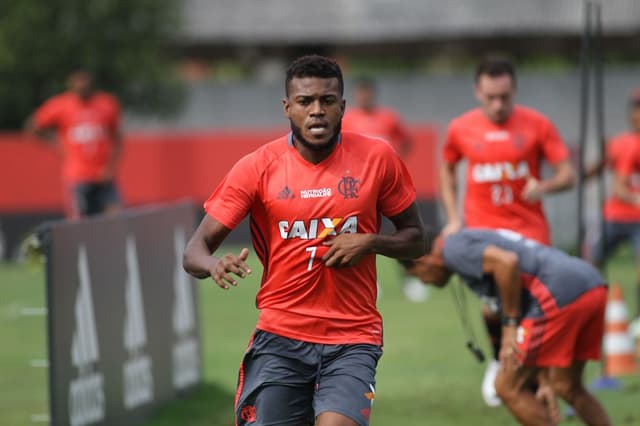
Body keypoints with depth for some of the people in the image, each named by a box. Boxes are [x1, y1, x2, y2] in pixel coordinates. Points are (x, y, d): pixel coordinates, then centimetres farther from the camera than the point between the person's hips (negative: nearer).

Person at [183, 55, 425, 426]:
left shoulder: (378, 159, 0)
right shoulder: (257, 168, -3)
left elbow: (415, 239, 10)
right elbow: (195, 251, -4)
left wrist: (370, 242, -11)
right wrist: (214, 264, -28)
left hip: (352, 341, -1)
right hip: (279, 338, 1)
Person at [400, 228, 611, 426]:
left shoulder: (454, 248, 4)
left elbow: (507, 262, -18)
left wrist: (510, 326, -9)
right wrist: (544, 382, 23)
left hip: (559, 295, -9)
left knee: (508, 388, 3)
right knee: (567, 387, 25)